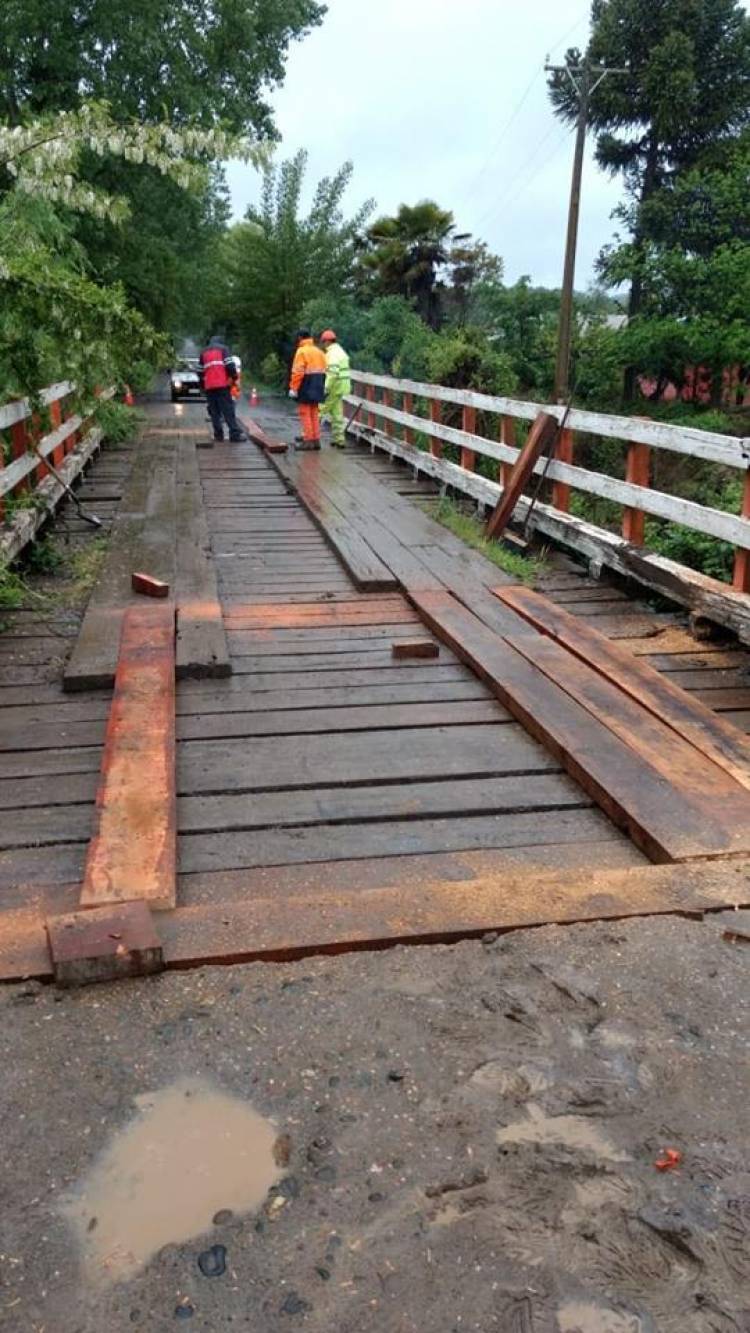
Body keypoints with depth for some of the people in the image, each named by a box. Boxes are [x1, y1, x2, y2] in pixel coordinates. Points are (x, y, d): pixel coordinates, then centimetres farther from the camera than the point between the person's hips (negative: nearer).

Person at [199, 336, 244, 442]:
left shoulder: (203, 352, 22)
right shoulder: (223, 348, 9)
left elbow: (201, 371, 22)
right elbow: (230, 365, -6)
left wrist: (203, 386, 29)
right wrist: (234, 378, 4)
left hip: (209, 387, 4)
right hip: (223, 385, -4)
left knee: (214, 411, 8)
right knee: (228, 410, -6)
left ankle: (218, 435, 4)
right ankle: (235, 434, -11)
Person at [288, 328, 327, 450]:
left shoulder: (301, 351, -11)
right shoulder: (319, 351, 12)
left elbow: (297, 372, -18)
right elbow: (323, 370, 11)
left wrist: (293, 388, -15)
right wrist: (321, 387, 16)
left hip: (305, 388, -7)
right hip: (317, 388, 7)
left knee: (305, 413, -3)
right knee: (314, 414, 13)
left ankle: (308, 440, -4)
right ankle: (316, 439, 16)